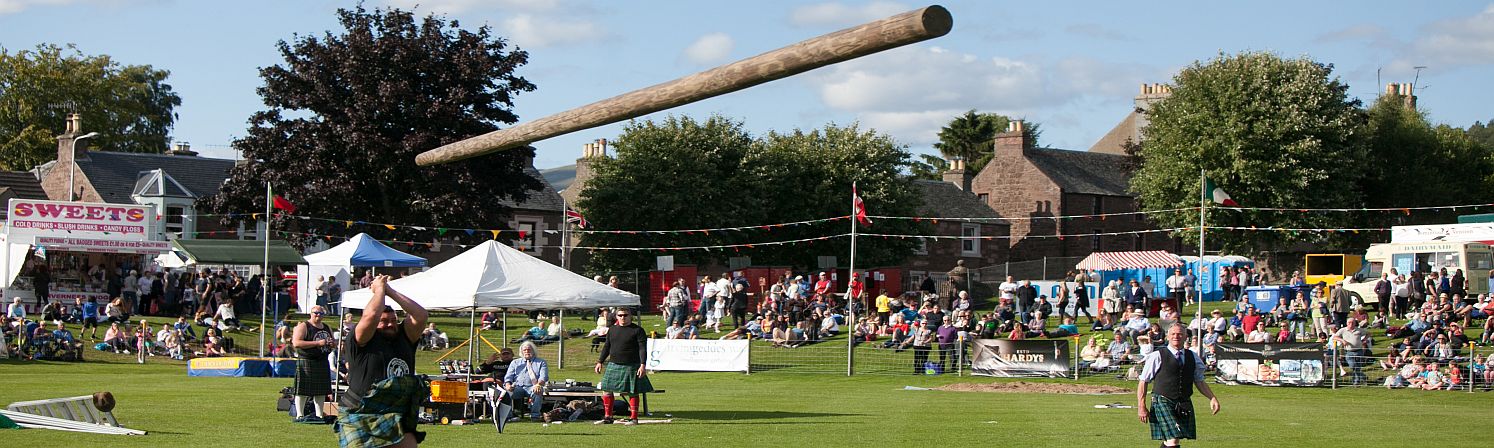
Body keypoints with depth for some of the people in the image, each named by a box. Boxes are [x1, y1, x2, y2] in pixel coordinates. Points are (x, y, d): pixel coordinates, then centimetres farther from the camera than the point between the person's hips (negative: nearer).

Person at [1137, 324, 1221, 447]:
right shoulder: (1157, 356, -3)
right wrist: (1141, 407, -5)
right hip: (1162, 403, -5)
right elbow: (1143, 381, 0)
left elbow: (1199, 381, 21)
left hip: (1185, 405, 5)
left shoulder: (1193, 357, 11)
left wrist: (1212, 398, 7)